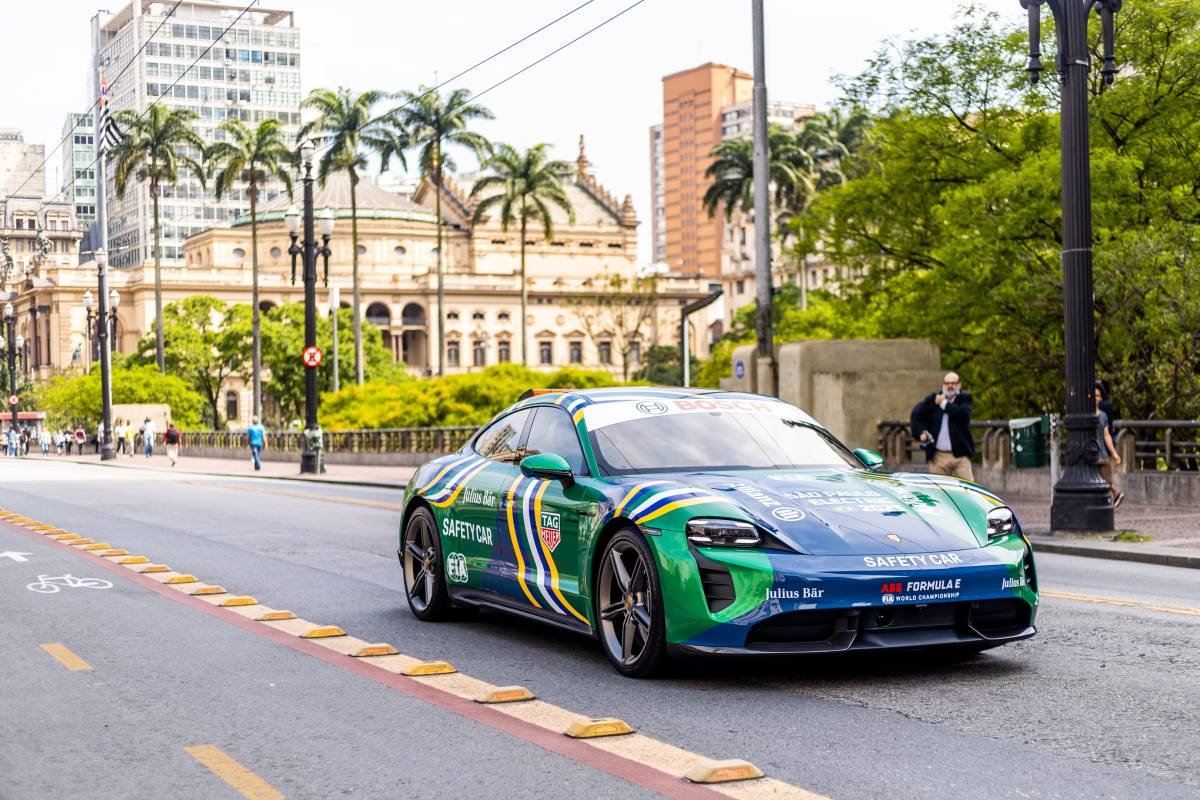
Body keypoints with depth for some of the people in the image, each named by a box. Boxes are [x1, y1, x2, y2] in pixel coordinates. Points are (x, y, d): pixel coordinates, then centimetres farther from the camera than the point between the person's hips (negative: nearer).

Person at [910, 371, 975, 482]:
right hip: (938, 456, 2)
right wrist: (921, 432, -10)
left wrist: (944, 404, -7)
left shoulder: (965, 398, 3)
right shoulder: (932, 399, 8)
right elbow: (917, 415, 6)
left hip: (960, 455, -2)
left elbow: (963, 414, -16)